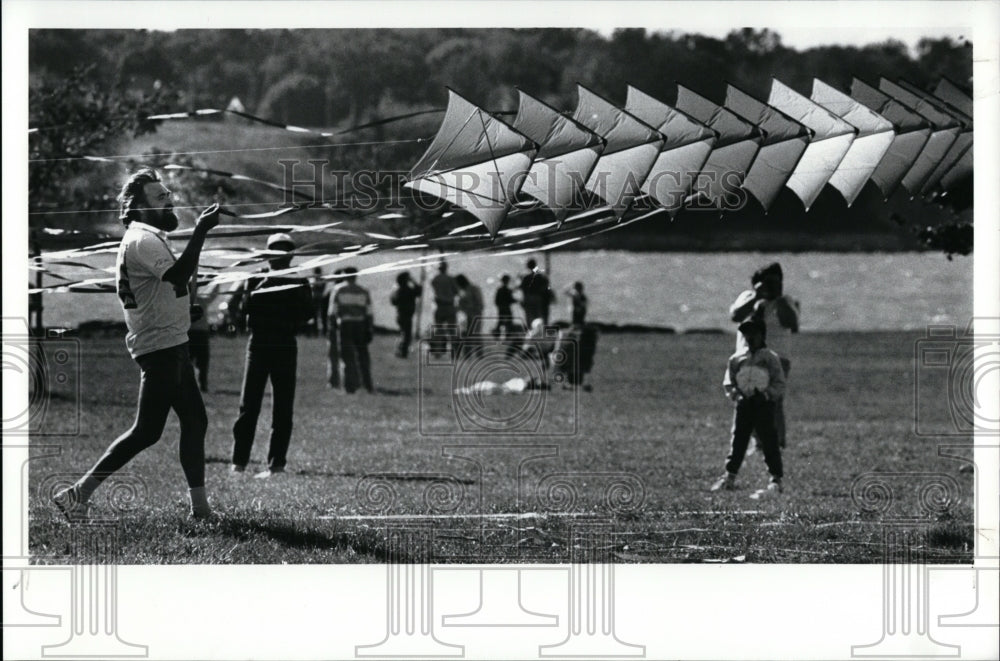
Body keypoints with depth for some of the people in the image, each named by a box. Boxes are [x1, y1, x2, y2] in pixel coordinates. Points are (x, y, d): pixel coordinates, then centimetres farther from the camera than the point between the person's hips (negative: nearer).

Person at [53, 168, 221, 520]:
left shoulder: (150, 238, 17)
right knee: (146, 432, -9)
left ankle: (199, 507, 12)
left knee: (195, 422, 10)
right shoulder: (141, 241, -17)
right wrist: (200, 231, -31)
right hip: (159, 348, -11)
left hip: (172, 346, 11)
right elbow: (178, 274, -32)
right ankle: (79, 493, -5)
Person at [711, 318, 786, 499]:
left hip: (764, 404, -3)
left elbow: (779, 384, -1)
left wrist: (765, 394, -15)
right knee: (738, 440, 5)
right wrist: (736, 394, -7)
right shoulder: (737, 359, 10)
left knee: (769, 442, -6)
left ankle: (776, 481, -4)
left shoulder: (770, 358, 1)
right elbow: (728, 382, 11)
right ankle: (729, 477, 11)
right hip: (743, 403, 3)